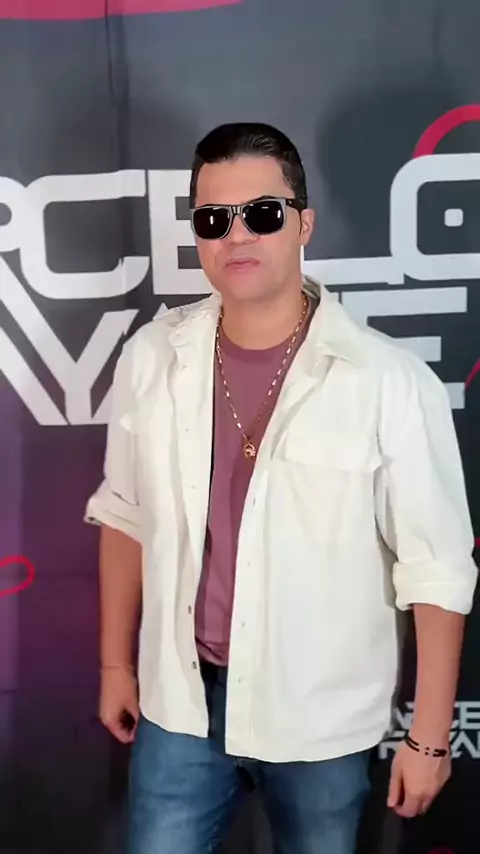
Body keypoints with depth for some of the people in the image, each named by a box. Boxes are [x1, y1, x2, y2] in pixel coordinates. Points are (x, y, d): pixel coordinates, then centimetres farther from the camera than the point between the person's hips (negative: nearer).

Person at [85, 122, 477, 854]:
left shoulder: (390, 382, -18)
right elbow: (127, 519, 5)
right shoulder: (152, 358, -6)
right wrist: (116, 664, 10)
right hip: (181, 702, 3)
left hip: (321, 717, -2)